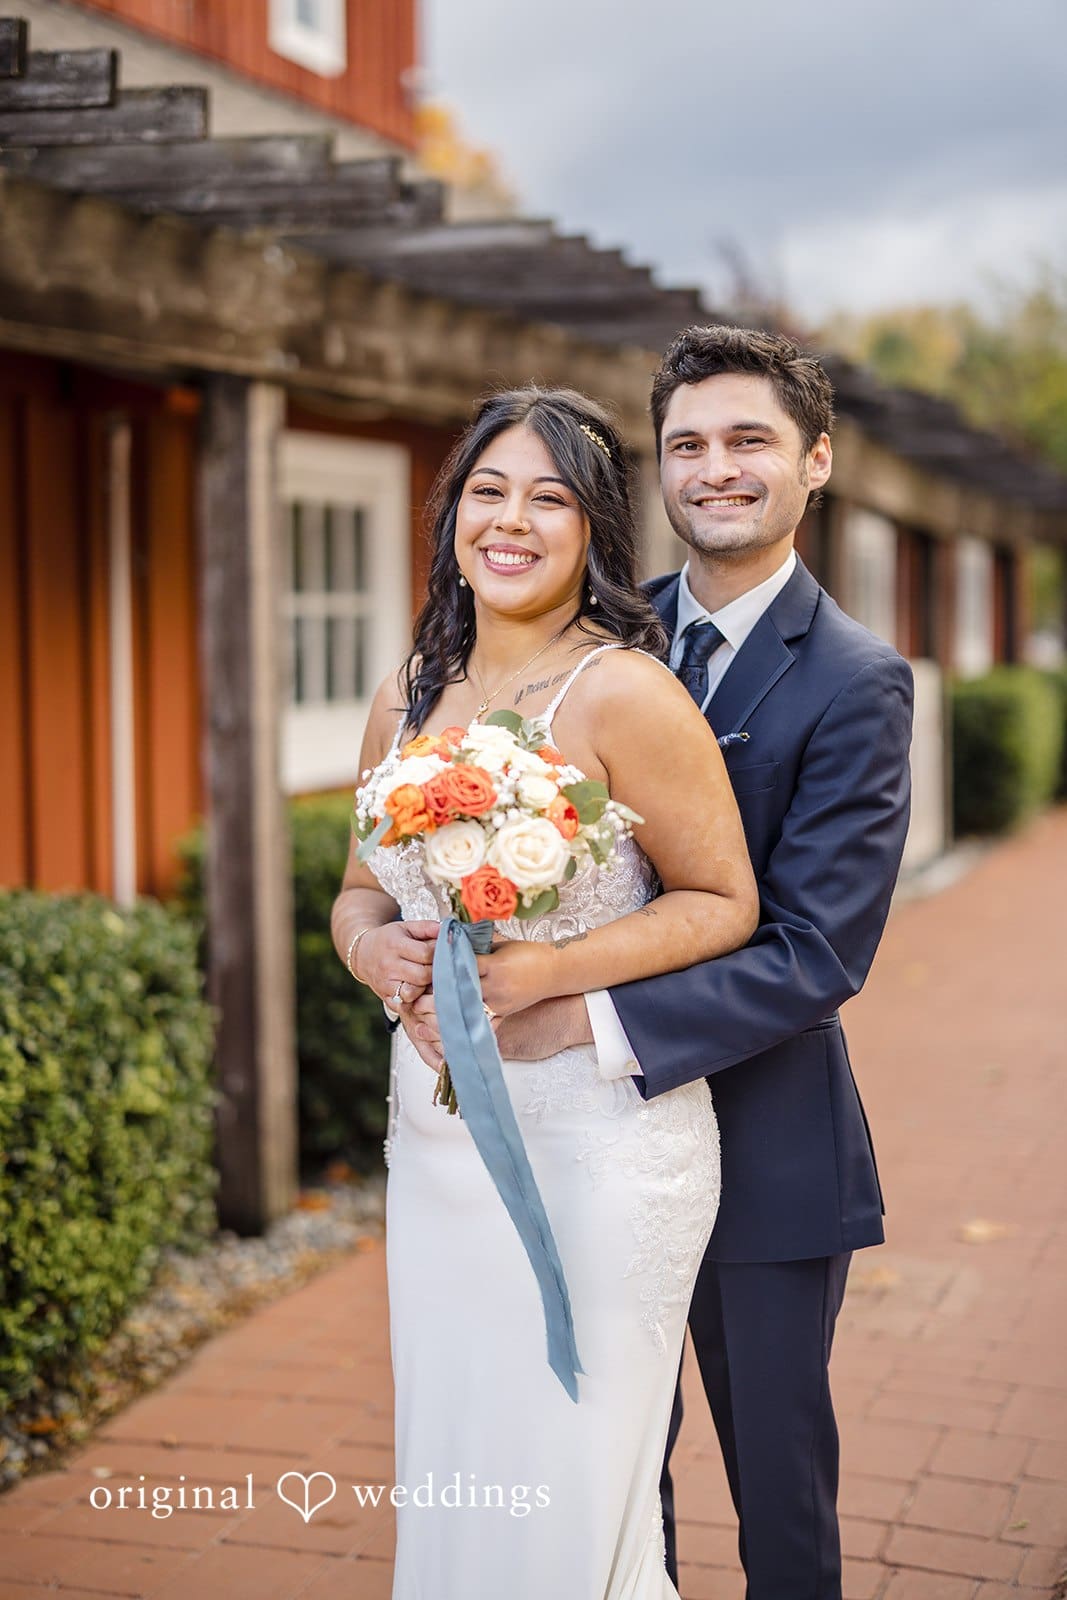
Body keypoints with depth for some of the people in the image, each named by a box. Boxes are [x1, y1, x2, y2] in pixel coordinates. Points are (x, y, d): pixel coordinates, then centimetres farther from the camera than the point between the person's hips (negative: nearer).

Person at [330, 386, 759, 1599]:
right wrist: (372, 946, -7)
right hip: (436, 1135, 6)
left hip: (594, 1141, -6)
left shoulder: (625, 696, -13)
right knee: (445, 1469, 17)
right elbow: (360, 888, 16)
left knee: (570, 1489, 5)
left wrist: (551, 971, -21)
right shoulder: (406, 699, 6)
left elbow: (724, 902, -10)